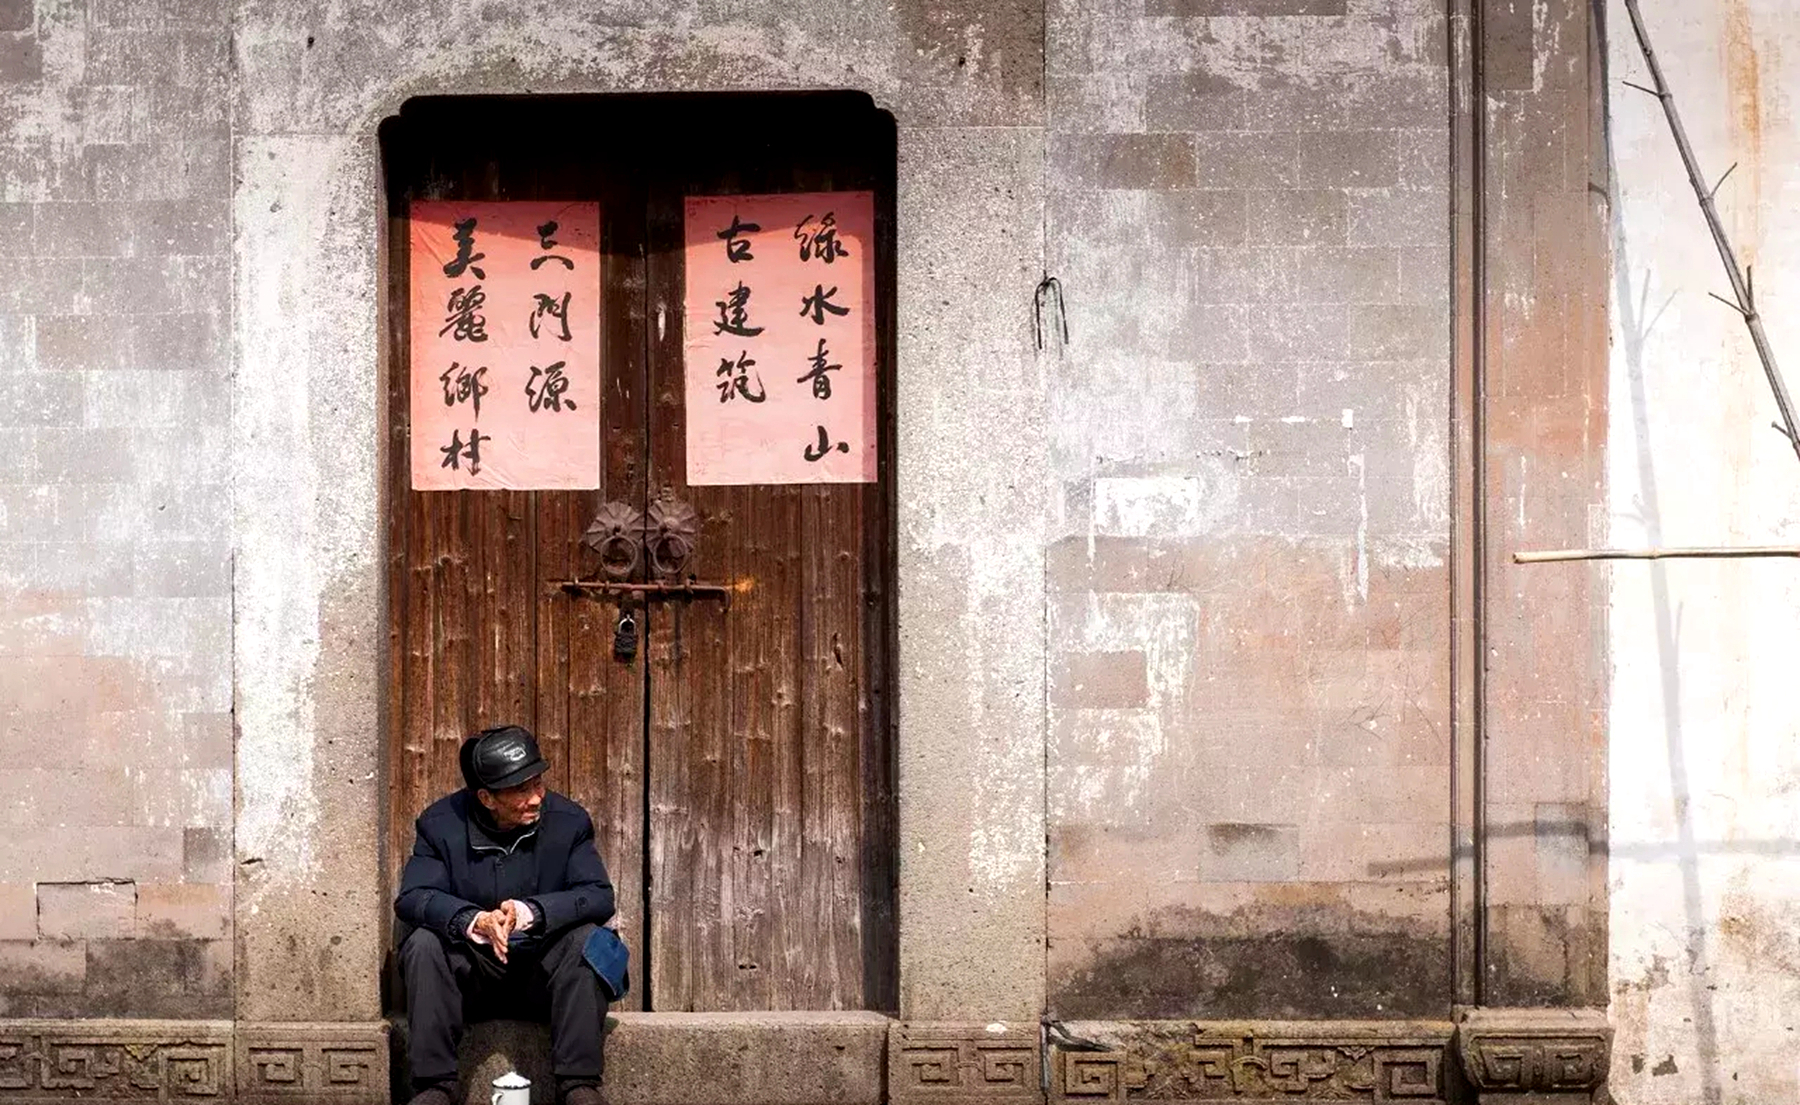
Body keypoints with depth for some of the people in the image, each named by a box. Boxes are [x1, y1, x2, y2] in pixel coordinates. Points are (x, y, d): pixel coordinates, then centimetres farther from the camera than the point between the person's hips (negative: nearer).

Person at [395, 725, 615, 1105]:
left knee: (586, 939, -28)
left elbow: (600, 897, -15)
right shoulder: (441, 824, -7)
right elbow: (411, 898, -18)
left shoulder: (569, 821, -6)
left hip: (544, 974, 0)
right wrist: (473, 921, -38)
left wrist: (532, 912, -33)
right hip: (471, 974, 0)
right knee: (423, 943, -27)